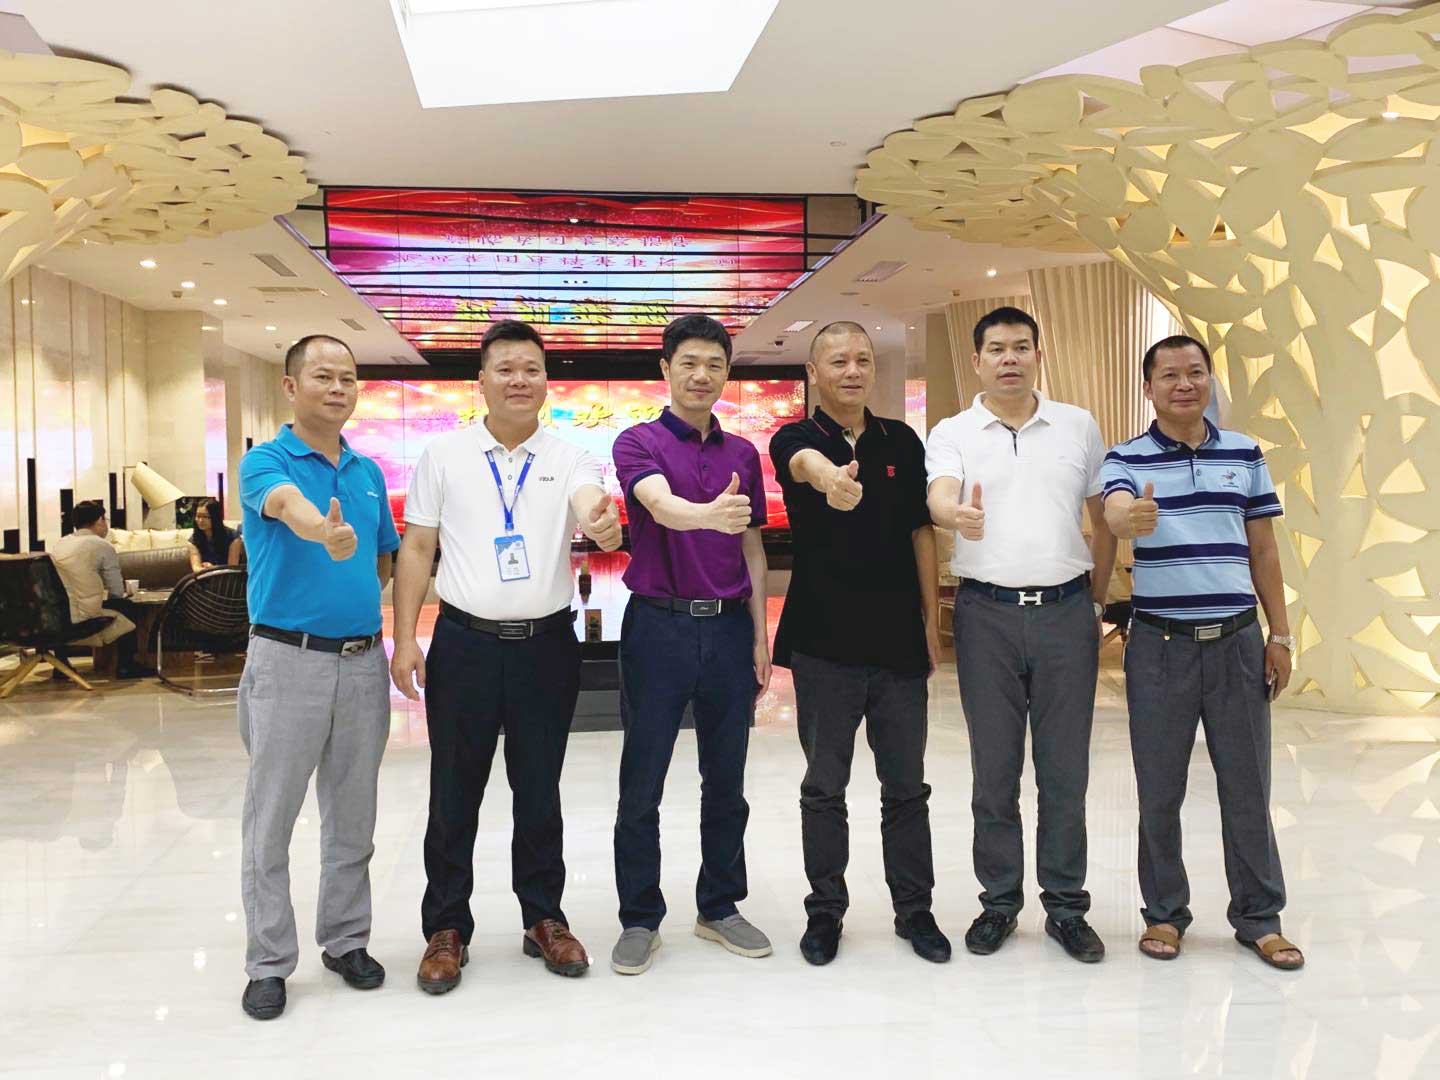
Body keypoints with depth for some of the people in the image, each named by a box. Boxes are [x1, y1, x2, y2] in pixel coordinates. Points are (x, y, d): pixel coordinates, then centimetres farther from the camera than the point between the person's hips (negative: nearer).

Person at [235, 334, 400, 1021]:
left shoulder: (368, 472, 11)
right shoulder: (266, 461, -7)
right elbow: (288, 505, -32)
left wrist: (357, 597, 4)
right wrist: (327, 533, -53)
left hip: (363, 661, 5)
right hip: (288, 660, -5)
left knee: (353, 816, 13)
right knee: (271, 820, 3)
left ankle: (346, 941, 28)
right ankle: (269, 964, 15)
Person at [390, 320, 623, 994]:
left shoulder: (569, 461, 2)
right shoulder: (443, 457, 2)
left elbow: (595, 510, -18)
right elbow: (416, 549, 3)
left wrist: (605, 528, -43)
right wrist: (404, 639, -4)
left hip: (546, 643, 1)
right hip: (465, 643, 0)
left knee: (540, 793, 12)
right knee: (454, 795, 7)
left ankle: (543, 918, 27)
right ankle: (446, 929, 21)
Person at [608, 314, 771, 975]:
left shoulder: (743, 454, 11)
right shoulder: (640, 443, -4)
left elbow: (751, 548, 14)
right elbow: (660, 505, -25)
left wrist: (760, 636, 8)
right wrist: (711, 514, -47)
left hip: (729, 626, 4)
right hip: (659, 624, -4)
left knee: (726, 782, 11)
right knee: (642, 784, 3)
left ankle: (719, 907, 26)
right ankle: (640, 919, 16)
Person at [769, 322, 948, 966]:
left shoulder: (903, 443, 8)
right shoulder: (795, 440, -4)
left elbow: (921, 533, 9)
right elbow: (807, 463, -30)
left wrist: (931, 624, 4)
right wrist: (832, 479, -54)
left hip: (900, 640, 3)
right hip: (825, 642, -2)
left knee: (906, 786, 11)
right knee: (824, 787, 8)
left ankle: (914, 908, 25)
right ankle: (825, 909, 22)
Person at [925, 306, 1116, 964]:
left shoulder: (1079, 427, 10)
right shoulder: (953, 434, 4)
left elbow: (1104, 518, 15)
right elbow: (938, 496, -16)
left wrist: (1099, 601, 11)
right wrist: (957, 515, -39)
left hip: (1065, 610, 1)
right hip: (986, 613, -1)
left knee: (1065, 768, 5)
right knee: (994, 769, 6)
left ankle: (1066, 906, 17)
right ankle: (999, 902, 20)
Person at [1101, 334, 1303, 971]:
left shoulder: (1244, 454, 8)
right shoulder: (1126, 460, -1)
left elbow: (1263, 550, 11)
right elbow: (1115, 513, -23)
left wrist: (1280, 635, 6)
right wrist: (1132, 517, -47)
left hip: (1237, 640, 2)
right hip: (1160, 644, -2)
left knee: (1247, 787, 8)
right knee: (1159, 790, 7)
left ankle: (1259, 918, 22)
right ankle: (1164, 913, 22)